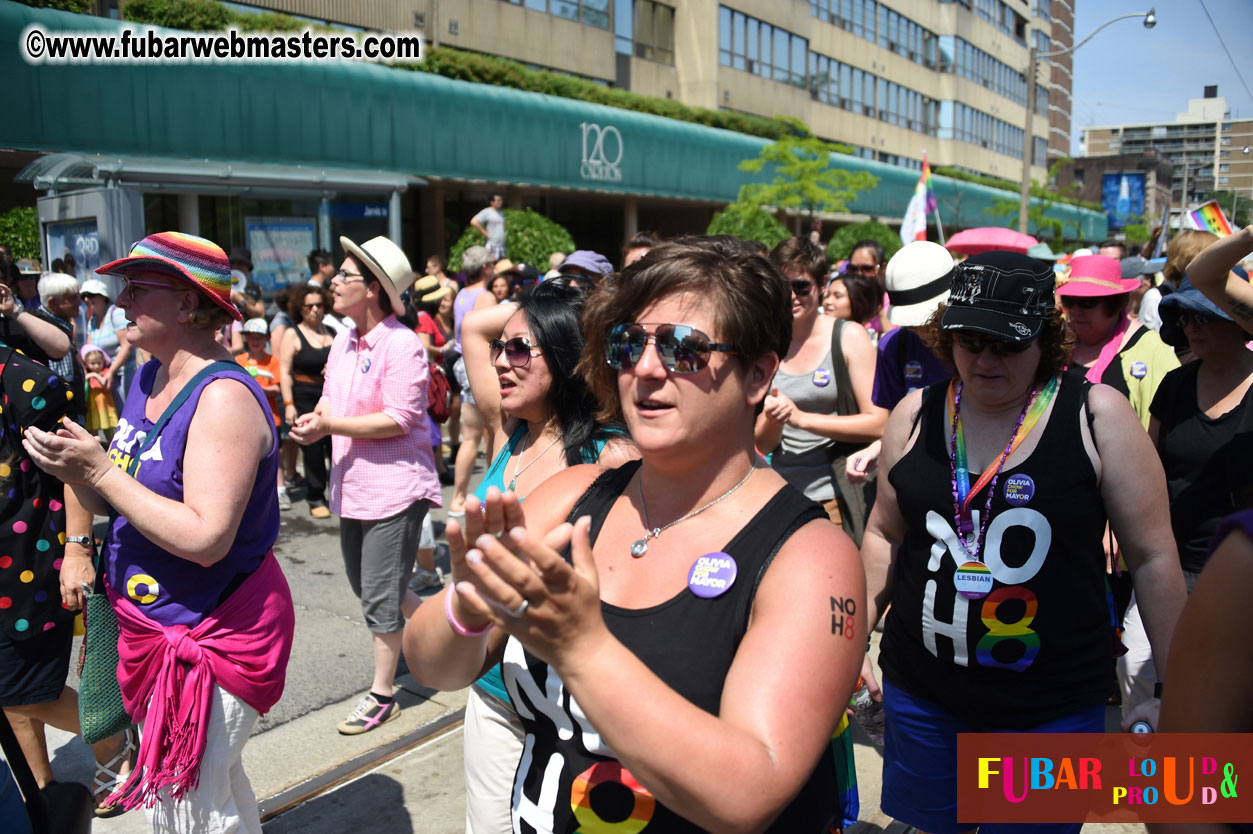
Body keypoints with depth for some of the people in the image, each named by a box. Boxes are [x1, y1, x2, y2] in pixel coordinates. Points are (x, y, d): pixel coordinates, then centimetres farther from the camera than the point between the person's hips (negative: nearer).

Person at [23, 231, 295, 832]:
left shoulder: (224, 397, -23)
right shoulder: (149, 378, 6)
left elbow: (205, 539, -29)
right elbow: (115, 501, 13)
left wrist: (100, 471, -23)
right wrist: (76, 473, -8)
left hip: (212, 635, -9)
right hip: (150, 623, 9)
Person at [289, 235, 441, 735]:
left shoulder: (401, 345, -17)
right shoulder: (343, 342, 9)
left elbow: (400, 419, -21)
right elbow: (331, 398, 16)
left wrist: (330, 425, -22)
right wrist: (313, 422, -7)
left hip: (394, 486, -9)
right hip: (352, 484, 9)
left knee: (380, 596, 0)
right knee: (364, 584, 20)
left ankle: (381, 694, 17)